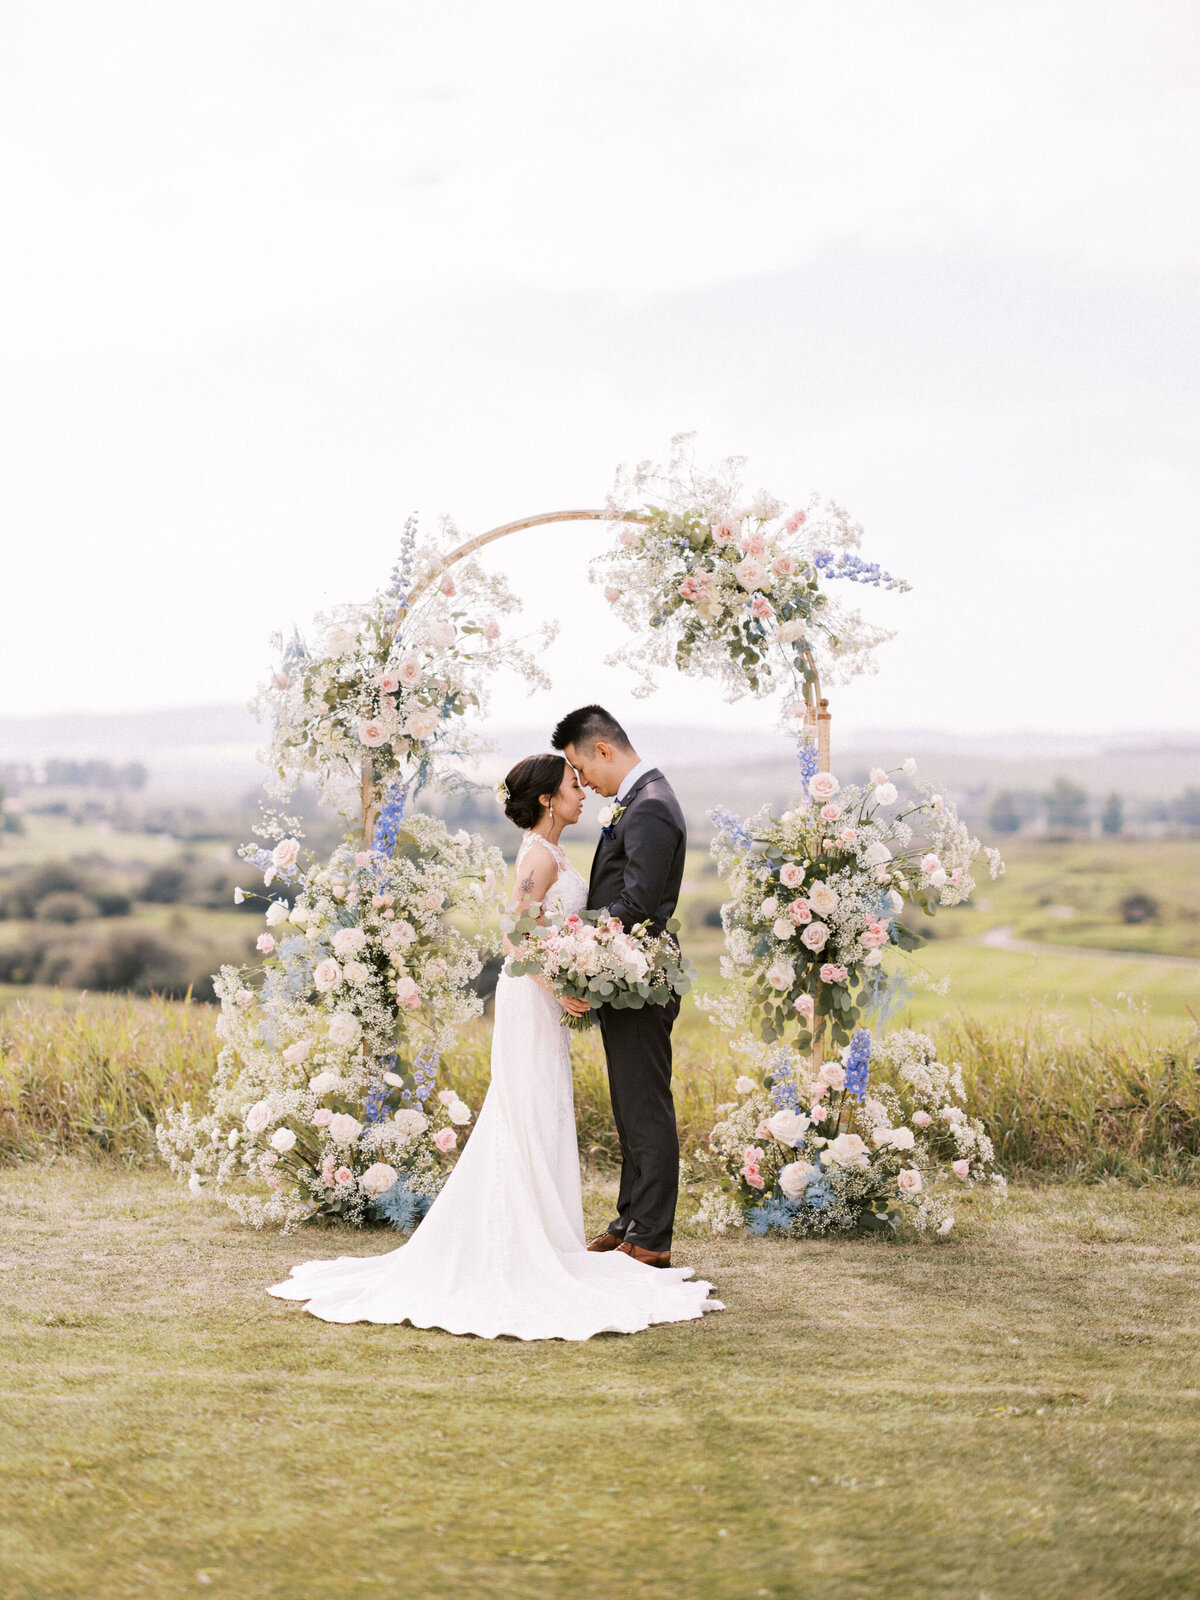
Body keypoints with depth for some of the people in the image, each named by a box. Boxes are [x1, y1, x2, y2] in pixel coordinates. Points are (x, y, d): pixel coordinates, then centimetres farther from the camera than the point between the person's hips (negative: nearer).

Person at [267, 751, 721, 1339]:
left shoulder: (548, 852, 14)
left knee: (531, 1119, 13)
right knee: (533, 1119, -4)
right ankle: (528, 1244, 2)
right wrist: (557, 989, -25)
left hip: (543, 996, 10)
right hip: (532, 999, -10)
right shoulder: (540, 855, -16)